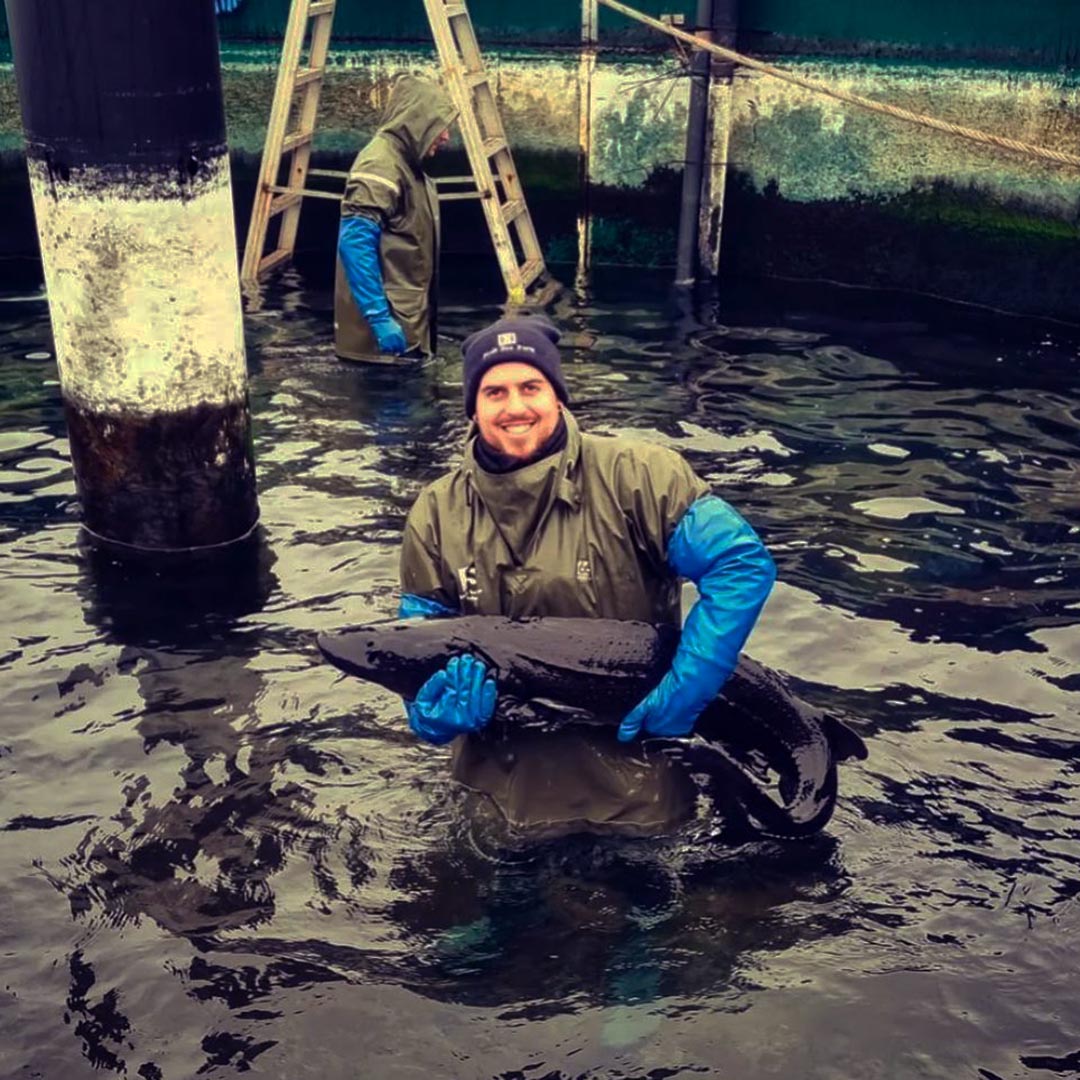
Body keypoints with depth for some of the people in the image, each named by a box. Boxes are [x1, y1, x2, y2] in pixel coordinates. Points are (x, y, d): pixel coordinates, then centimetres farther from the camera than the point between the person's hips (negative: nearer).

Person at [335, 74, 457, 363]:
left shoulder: (405, 163, 15)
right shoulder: (380, 165, -15)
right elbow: (355, 245, -24)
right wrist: (379, 317, -27)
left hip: (407, 321, 10)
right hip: (388, 326, -10)